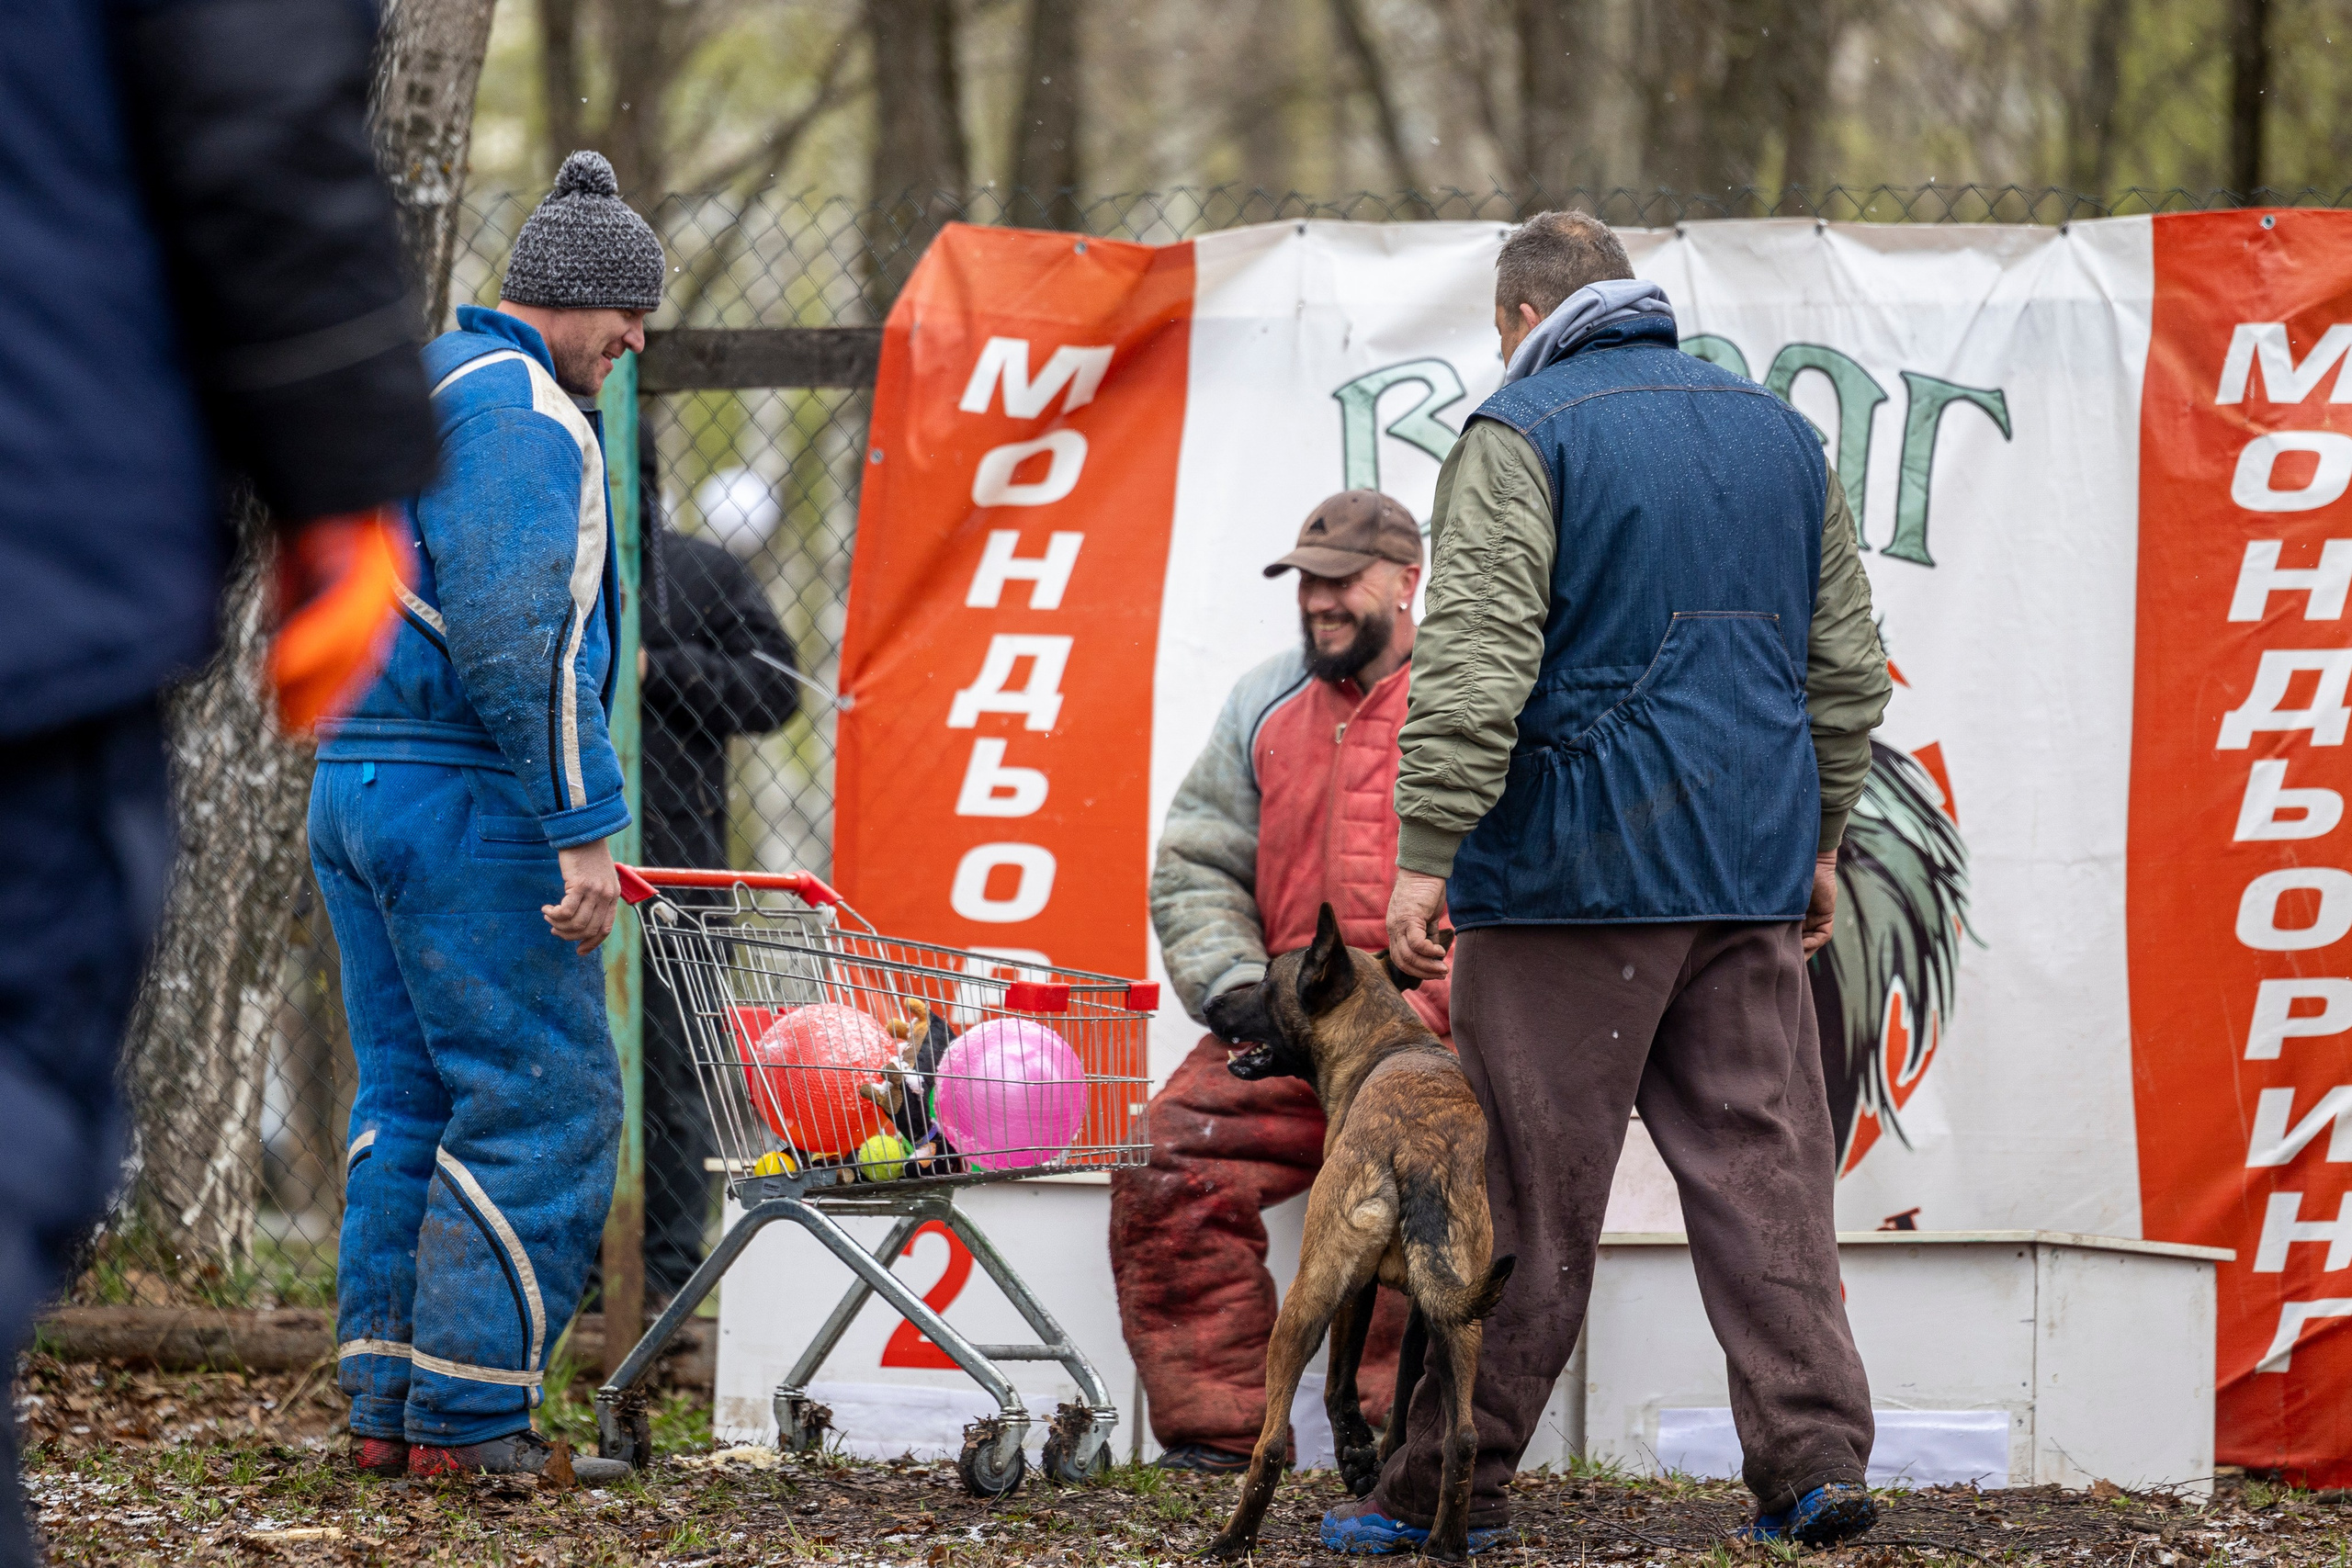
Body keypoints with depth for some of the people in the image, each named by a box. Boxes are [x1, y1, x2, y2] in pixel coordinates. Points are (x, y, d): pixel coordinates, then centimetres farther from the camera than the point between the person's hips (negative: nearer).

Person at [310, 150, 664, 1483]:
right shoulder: (523, 413, -12)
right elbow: (523, 638, -21)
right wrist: (584, 829, -20)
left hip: (354, 784, 10)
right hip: (467, 801, -10)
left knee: (409, 1097, 11)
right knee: (544, 1099, -6)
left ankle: (390, 1401, 10)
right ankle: (468, 1412, -8)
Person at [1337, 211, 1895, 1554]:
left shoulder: (1524, 435, -4)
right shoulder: (1783, 434, 16)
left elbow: (1475, 659, -14)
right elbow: (1847, 661, 18)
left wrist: (1425, 854, -15)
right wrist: (1818, 838, 25)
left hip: (1576, 869, -5)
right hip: (1753, 873, 5)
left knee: (1527, 1189, -2)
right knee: (1760, 1164, 4)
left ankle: (1453, 1484, 4)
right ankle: (1816, 1459, -5)